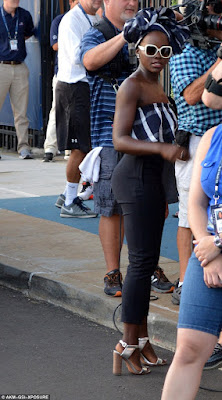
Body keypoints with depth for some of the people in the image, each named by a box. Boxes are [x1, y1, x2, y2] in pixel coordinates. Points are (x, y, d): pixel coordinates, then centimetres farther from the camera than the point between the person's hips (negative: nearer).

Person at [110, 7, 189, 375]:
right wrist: (162, 148, -30)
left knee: (147, 261, 11)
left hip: (152, 178, 9)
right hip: (136, 176, -9)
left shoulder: (157, 86, 16)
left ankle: (141, 339, 18)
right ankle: (127, 345, -4)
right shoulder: (132, 86, -12)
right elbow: (120, 140, -20)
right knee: (143, 260, -9)